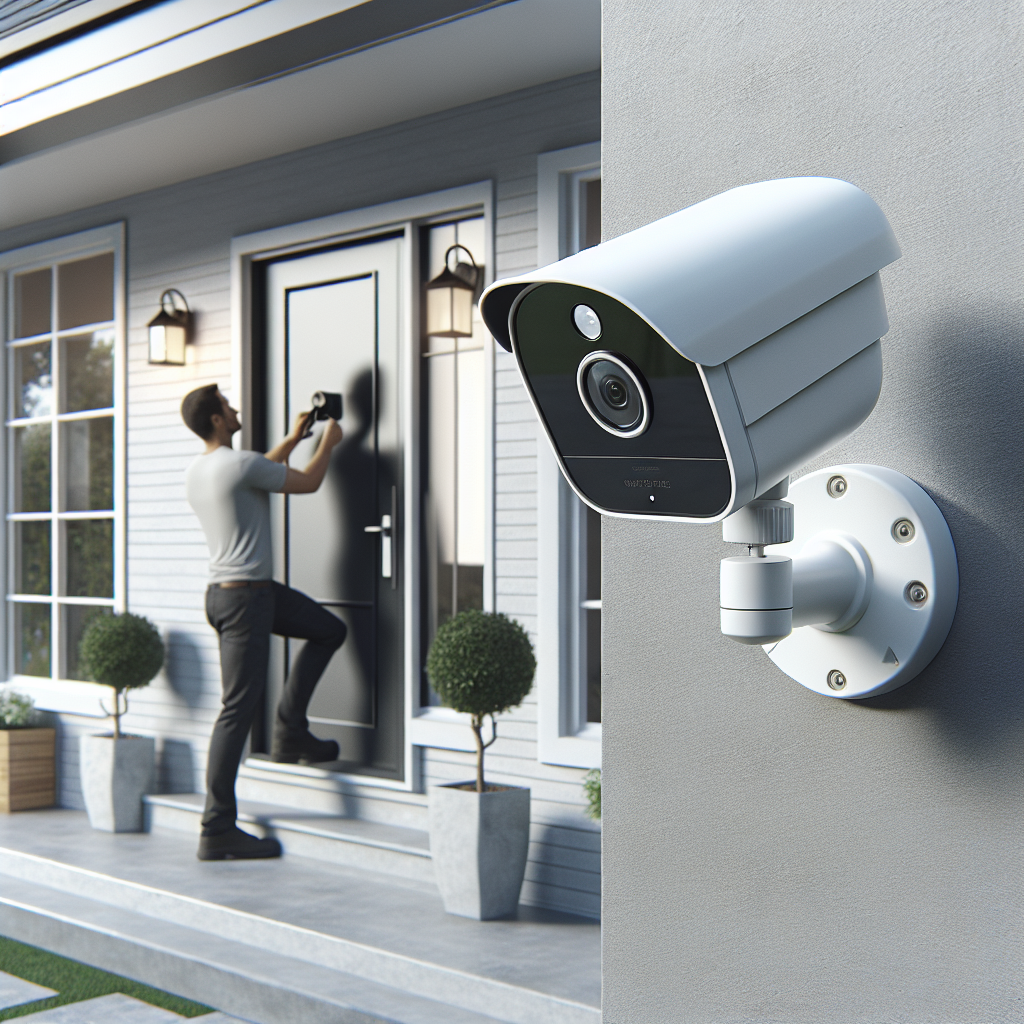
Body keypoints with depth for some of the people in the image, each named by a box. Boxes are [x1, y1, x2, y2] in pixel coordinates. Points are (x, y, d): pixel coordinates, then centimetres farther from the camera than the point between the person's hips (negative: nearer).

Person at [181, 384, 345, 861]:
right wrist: (327, 443, 13)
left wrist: (292, 438, 38)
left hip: (256, 589, 10)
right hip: (243, 596, -10)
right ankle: (217, 830, -4)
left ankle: (290, 732, 20)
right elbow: (307, 482, -6)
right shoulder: (238, 464, -18)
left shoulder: (196, 472, 10)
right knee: (238, 711, -7)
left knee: (329, 629, 20)